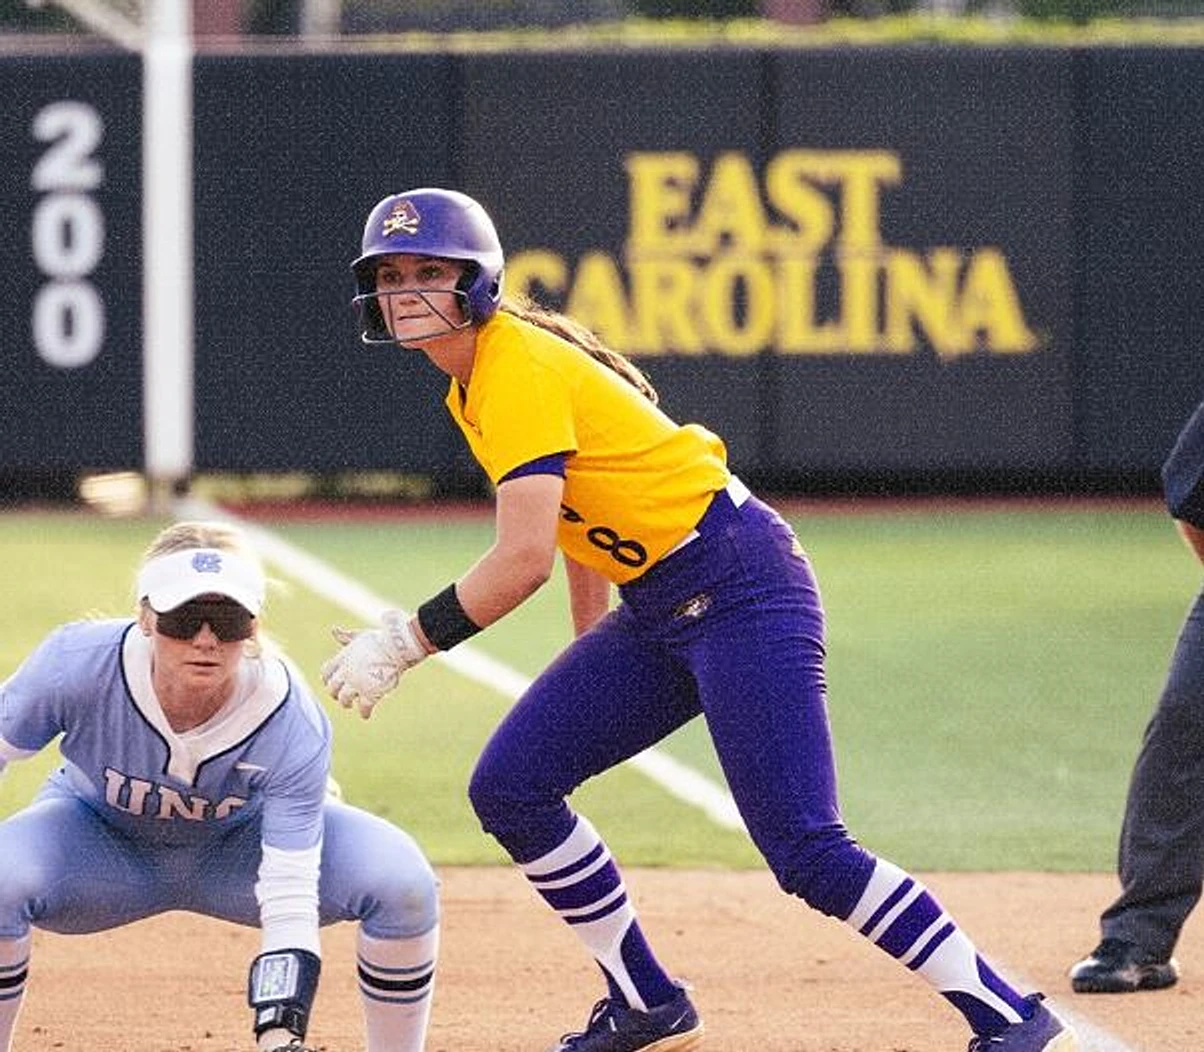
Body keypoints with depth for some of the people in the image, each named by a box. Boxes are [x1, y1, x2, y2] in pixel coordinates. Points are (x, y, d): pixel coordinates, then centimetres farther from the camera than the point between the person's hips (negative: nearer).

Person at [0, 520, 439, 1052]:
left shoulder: (292, 725, -33)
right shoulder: (78, 664, -33)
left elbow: (290, 903, -33)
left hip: (245, 842, 0)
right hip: (100, 840, 0)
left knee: (404, 882, -27)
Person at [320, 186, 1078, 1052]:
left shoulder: (521, 371, -18)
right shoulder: (473, 381, 12)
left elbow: (523, 559, -26)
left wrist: (402, 643, -19)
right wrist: (590, 656, 24)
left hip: (742, 586, -10)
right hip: (656, 612, 10)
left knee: (808, 852, -17)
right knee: (509, 788, 4)